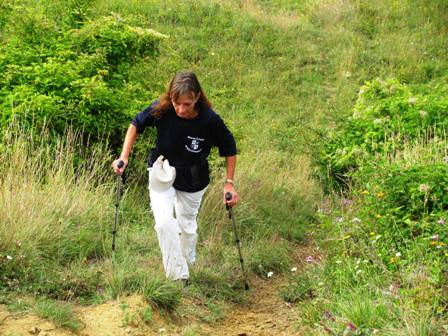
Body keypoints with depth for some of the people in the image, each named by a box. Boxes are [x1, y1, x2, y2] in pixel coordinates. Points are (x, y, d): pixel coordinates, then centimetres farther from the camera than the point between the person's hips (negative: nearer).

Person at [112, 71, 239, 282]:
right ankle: (178, 277, 0)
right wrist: (124, 157, -11)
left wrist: (229, 183, -12)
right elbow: (136, 125, -5)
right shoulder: (161, 110, -26)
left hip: (193, 182, 0)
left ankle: (188, 263, 47)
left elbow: (230, 150, -11)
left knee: (187, 224, 18)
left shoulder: (210, 120, -29)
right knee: (164, 223, -15)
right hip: (162, 172, 0)